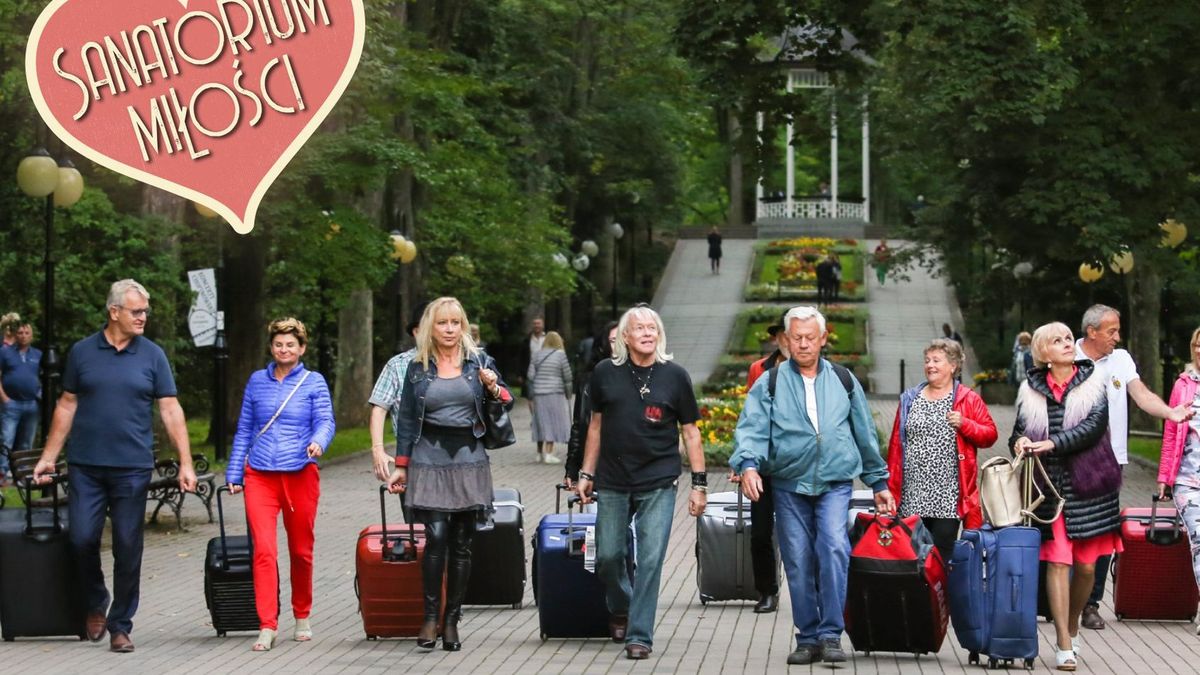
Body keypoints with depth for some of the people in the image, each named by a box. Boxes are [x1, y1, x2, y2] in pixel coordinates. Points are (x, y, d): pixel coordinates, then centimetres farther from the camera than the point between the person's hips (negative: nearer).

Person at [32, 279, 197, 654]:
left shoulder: (152, 355, 3)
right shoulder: (82, 352, 5)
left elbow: (170, 409, 2)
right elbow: (67, 406, 10)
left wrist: (185, 463, -5)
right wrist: (48, 457, 6)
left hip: (132, 468, 0)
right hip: (86, 467, 0)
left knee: (128, 548, 2)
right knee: (82, 539, -4)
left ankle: (120, 625, 14)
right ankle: (95, 604, 22)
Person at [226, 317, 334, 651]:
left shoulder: (314, 382, 5)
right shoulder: (257, 381, 11)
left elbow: (326, 421, -5)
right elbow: (244, 430, 15)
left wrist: (318, 441, -28)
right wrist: (234, 473, 12)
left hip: (300, 474, -1)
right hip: (259, 476, 1)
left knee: (301, 551, 9)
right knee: (264, 550, -11)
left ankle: (302, 617, 27)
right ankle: (267, 627, -11)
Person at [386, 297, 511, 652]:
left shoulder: (479, 361, 6)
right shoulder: (418, 367, 6)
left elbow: (507, 402, 10)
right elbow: (407, 419, 11)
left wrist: (494, 389, -12)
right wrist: (401, 466, 9)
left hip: (469, 458, 1)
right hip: (430, 459, -1)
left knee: (461, 544, 4)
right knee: (436, 537, -14)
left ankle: (452, 620, 11)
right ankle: (430, 617, -6)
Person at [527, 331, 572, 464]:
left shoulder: (537, 355, 6)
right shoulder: (560, 354, -4)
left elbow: (530, 375, 3)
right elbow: (567, 376, -3)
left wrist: (533, 392, 13)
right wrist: (568, 393, 8)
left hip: (538, 393, 4)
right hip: (555, 394, -4)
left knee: (541, 423, 11)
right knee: (553, 423, 0)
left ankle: (540, 453, 16)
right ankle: (548, 453, -5)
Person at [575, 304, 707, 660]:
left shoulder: (675, 376, -1)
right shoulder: (605, 373, 3)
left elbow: (690, 431, 3)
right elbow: (596, 424, 13)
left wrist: (699, 483, -2)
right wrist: (586, 473, 10)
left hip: (658, 484, -2)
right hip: (613, 483, 2)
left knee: (650, 560, -7)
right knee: (608, 556, 7)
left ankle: (640, 636, 0)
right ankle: (620, 610, 36)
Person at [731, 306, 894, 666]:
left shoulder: (844, 381, 12)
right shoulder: (770, 385, 5)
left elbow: (865, 434, 17)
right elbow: (751, 429, -7)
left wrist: (879, 482, 19)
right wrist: (748, 464, -27)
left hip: (835, 483, 0)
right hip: (789, 486, 0)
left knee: (834, 548, -20)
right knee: (798, 563, 1)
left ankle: (830, 633, -15)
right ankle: (807, 638, 13)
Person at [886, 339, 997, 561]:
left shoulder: (968, 399, 6)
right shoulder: (909, 400, 13)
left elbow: (990, 434, 3)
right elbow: (896, 444, 10)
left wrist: (964, 424, -13)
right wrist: (891, 486, 6)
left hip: (949, 496, -3)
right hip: (913, 494, 3)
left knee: (942, 555, -4)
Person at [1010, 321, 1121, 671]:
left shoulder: (1092, 382, 4)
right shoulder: (1031, 390, 8)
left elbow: (1094, 425, -10)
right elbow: (1018, 432, 13)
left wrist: (1051, 443, -19)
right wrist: (1021, 442, -11)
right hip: (1048, 484, 0)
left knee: (1086, 565, 4)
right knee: (1057, 562, -7)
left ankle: (1072, 630, 26)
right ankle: (1064, 646, -5)